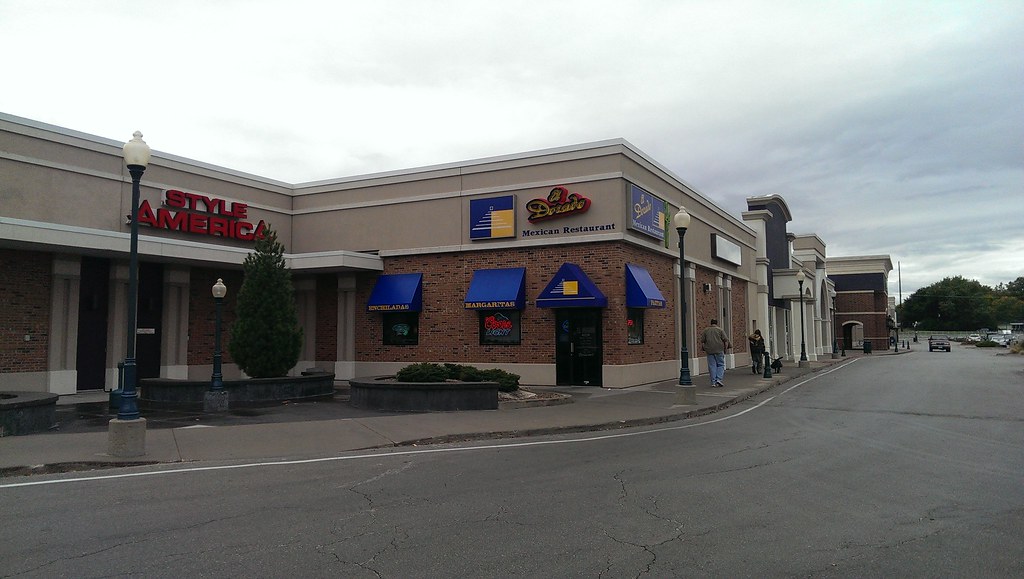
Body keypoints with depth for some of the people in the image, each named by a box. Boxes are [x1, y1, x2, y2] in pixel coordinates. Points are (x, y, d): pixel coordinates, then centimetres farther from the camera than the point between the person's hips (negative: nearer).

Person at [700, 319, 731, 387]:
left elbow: (702, 341, 8)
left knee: (712, 366, 5)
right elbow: (726, 340, -2)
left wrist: (704, 349, 17)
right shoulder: (720, 330, 3)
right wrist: (725, 348, 7)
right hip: (719, 351, -2)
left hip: (709, 351, 2)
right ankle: (719, 379, -7)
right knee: (721, 365, 8)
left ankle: (713, 382, 3)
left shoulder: (706, 330, 10)